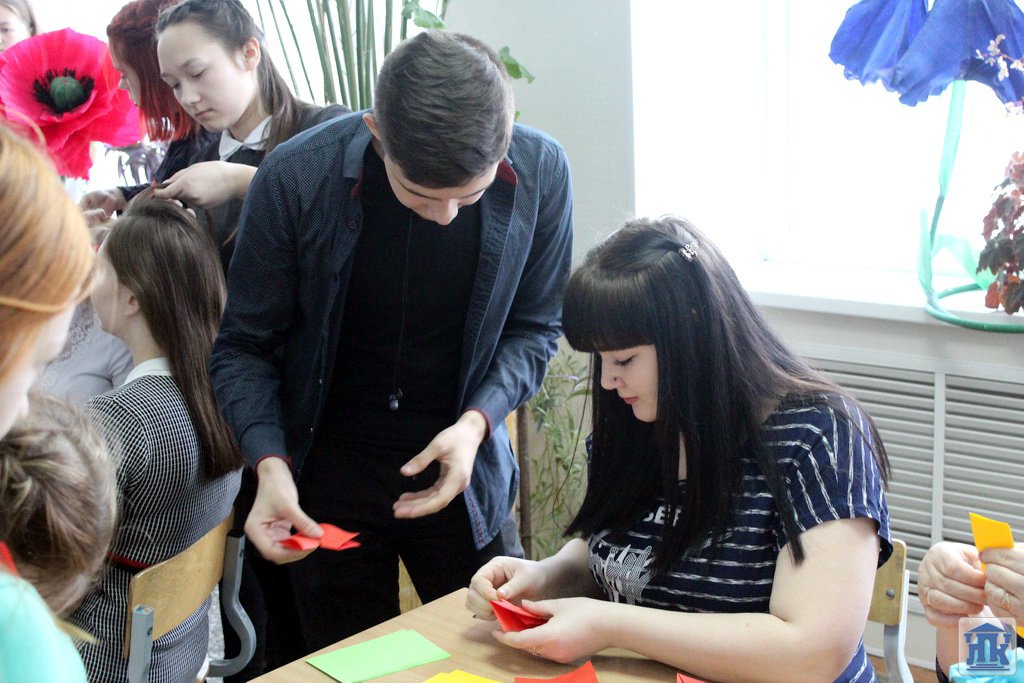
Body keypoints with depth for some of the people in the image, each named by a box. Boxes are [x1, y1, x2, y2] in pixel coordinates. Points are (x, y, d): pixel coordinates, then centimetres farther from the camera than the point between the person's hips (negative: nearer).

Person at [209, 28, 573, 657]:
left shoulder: (540, 172, -14)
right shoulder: (295, 178, -19)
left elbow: (533, 327, -1)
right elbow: (245, 345, -9)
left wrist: (477, 420, -18)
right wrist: (271, 462, -24)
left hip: (464, 469, 1)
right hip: (330, 480, -1)